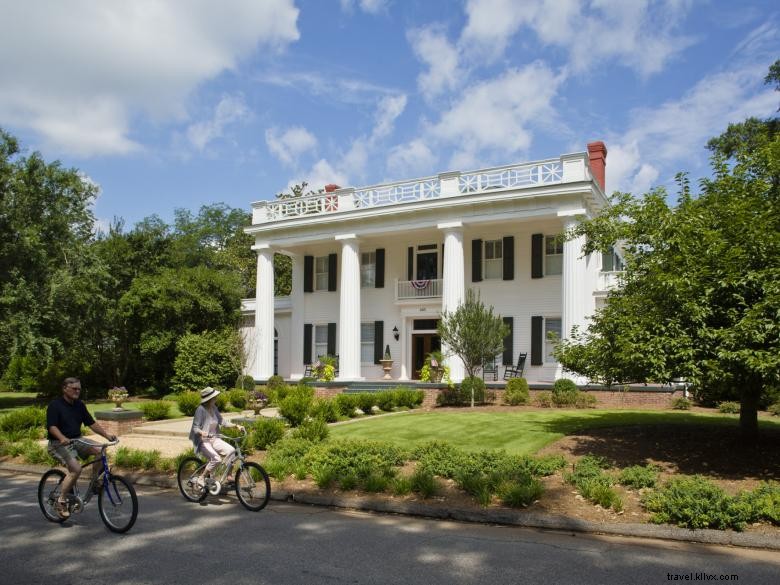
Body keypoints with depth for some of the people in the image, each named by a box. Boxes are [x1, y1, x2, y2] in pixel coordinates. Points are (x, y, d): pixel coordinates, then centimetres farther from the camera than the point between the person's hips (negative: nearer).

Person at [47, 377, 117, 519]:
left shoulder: (80, 405, 10)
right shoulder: (55, 405, -9)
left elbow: (91, 423, 9)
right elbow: (52, 426, -20)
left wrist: (106, 434, -5)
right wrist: (62, 438, -39)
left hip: (77, 440, 6)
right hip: (59, 444, -6)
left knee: (101, 450, -18)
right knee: (76, 468, -27)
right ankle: (61, 500, -8)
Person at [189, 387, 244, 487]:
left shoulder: (214, 408, 5)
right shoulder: (201, 410, -15)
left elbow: (222, 421, 9)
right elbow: (195, 428, -17)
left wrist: (236, 425, -2)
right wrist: (202, 432, -38)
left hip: (214, 439, 7)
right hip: (203, 441, -7)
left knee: (231, 450, -15)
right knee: (216, 459, -28)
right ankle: (201, 479, -7)